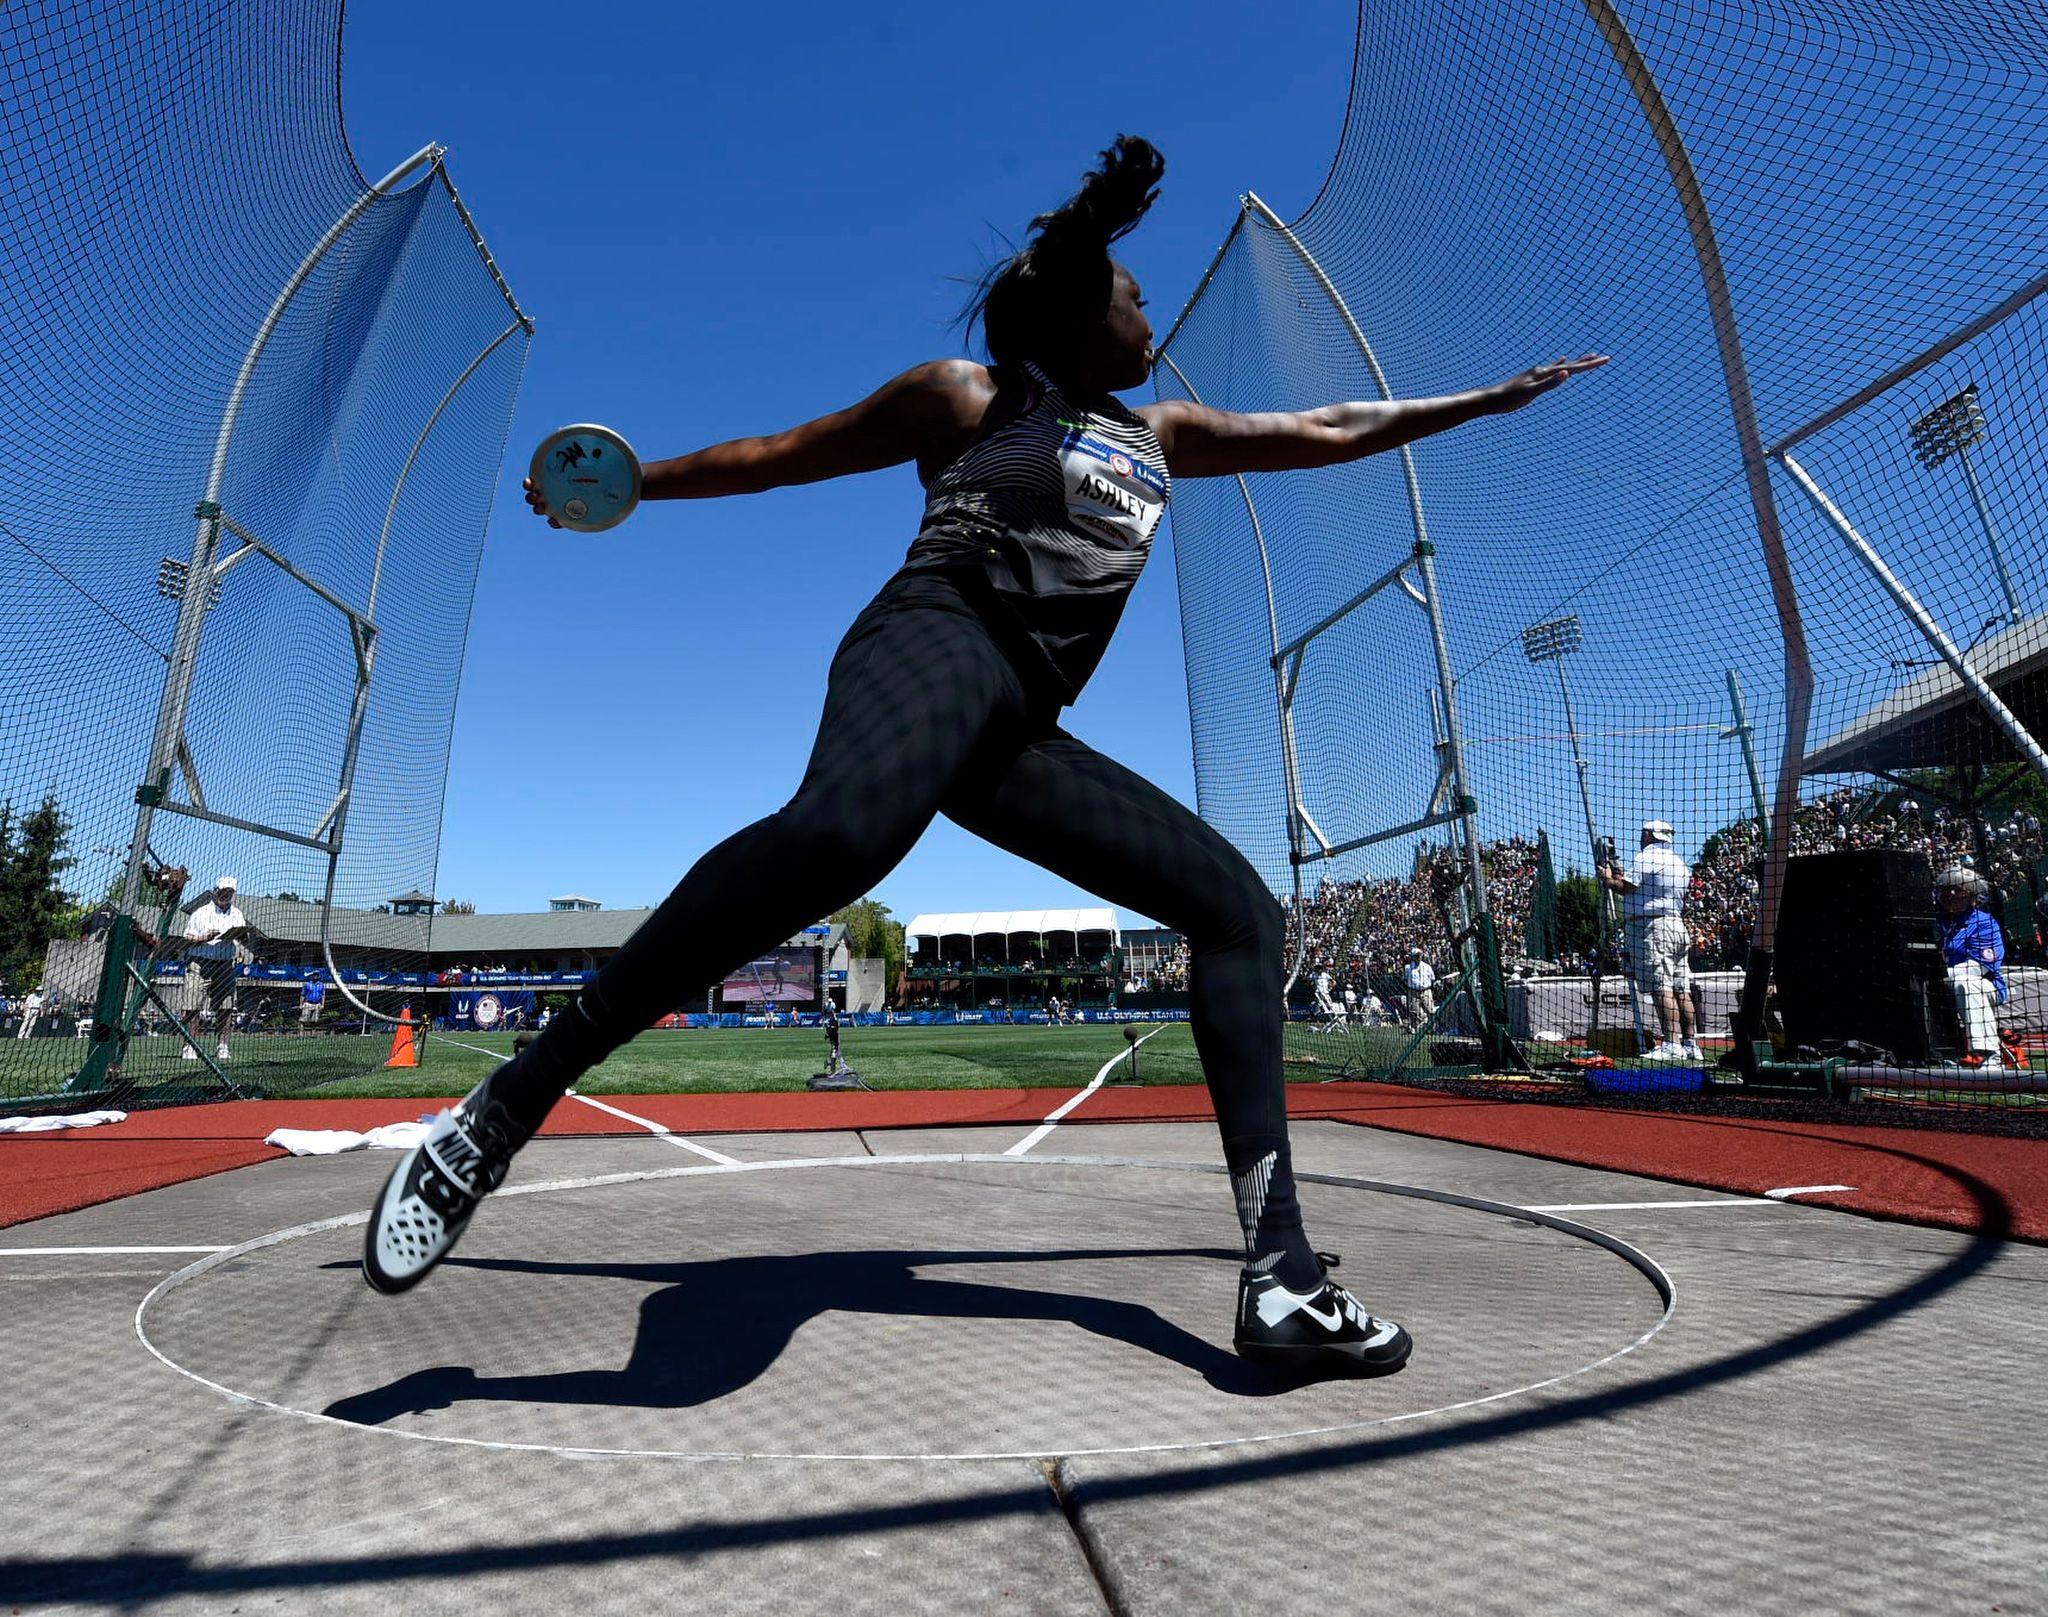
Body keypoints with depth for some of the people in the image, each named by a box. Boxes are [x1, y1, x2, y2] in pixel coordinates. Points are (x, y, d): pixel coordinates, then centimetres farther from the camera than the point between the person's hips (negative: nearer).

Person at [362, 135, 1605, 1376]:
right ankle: (504, 1112, -26)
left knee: (1240, 904, -3)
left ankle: (1280, 1275, -6)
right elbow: (782, 455, 23)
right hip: (935, 640, -6)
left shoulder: (1160, 436, 32)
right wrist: (636, 483, 28)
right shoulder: (969, 394, 17)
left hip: (1023, 735, 7)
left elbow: (1334, 429, 39)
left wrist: (1495, 397, 45)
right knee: (842, 829, -41)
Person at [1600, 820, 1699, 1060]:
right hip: (1678, 927, 9)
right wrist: (1620, 876, 26)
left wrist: (1608, 879, 7)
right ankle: (1691, 1043, 8)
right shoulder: (1679, 862, 20)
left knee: (1662, 987, -12)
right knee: (1682, 989, 7)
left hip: (1653, 927, -9)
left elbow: (1626, 887, -13)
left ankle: (1672, 1044, -15)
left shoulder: (1647, 857, -7)